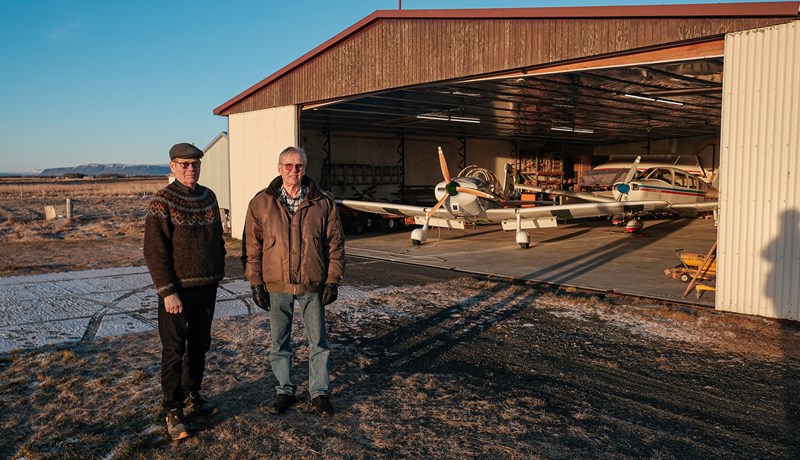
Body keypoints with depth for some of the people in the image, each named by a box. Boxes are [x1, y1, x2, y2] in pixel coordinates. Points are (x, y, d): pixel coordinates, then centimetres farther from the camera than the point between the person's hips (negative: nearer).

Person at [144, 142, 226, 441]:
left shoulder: (208, 197, 7)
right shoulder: (163, 201, -10)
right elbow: (154, 250, -14)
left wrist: (217, 274, 13)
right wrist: (167, 292, -17)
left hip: (207, 288, 6)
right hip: (178, 289, -6)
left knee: (199, 346, 16)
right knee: (174, 351, 2)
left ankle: (192, 398, 31)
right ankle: (173, 411, 13)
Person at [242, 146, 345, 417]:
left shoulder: (323, 202, -2)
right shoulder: (261, 203, -2)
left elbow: (335, 243, 0)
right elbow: (252, 246, 1)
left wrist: (333, 280, -4)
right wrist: (255, 283, -3)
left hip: (313, 285, 0)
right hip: (276, 285, 1)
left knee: (318, 341, 9)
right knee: (280, 343, 12)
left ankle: (319, 392, 24)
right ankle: (285, 391, 29)